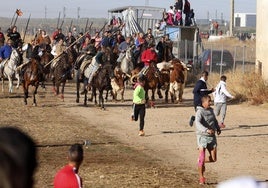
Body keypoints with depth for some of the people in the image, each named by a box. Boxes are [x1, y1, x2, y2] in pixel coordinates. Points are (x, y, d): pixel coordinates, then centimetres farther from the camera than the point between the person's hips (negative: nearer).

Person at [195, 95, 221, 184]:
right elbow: (198, 123, -28)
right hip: (202, 136, -6)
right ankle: (201, 178, 7)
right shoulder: (199, 112, -13)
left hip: (212, 137, 6)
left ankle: (202, 162, 32)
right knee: (202, 158, -5)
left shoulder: (211, 110, 8)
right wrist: (206, 130, -42)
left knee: (213, 159, 3)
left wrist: (218, 128, 10)